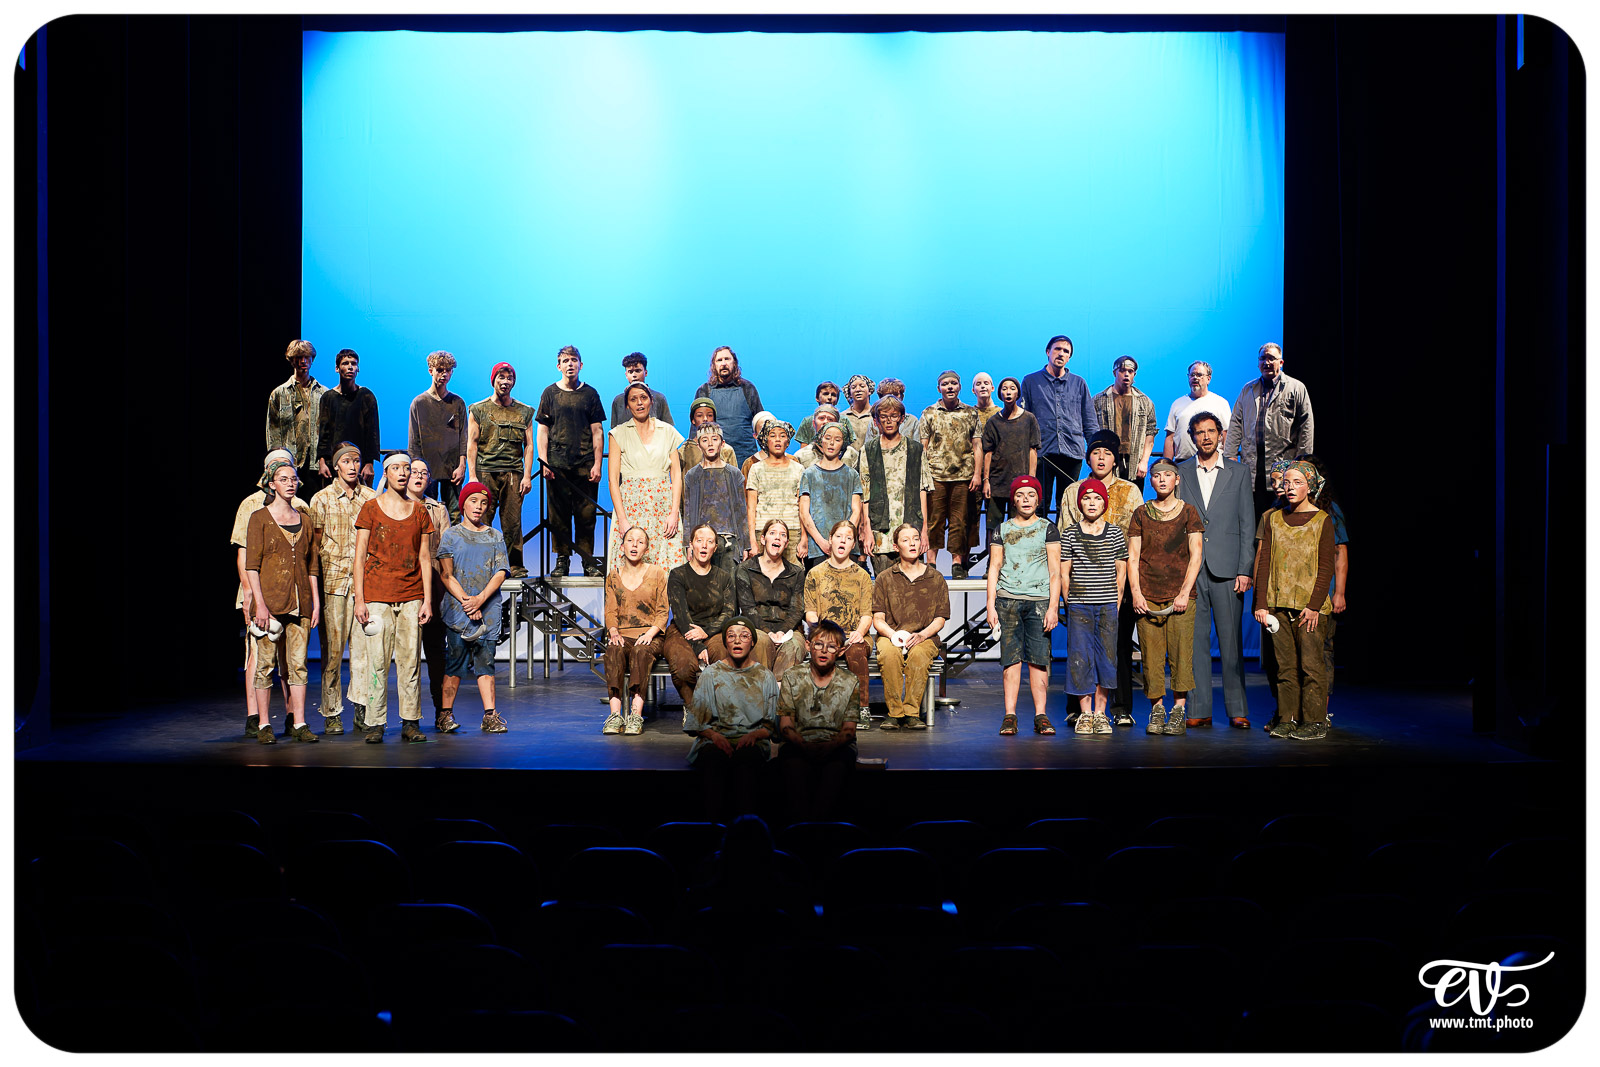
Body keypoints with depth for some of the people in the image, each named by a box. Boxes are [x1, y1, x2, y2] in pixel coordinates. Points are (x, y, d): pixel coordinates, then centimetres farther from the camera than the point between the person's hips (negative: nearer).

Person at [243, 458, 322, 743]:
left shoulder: (304, 517, 13)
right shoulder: (260, 518, 0)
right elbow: (251, 565, -5)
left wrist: (315, 600, 8)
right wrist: (260, 603, -13)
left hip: (299, 600, 4)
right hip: (270, 598, -4)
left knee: (298, 663, 2)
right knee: (265, 662, -1)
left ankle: (299, 723, 4)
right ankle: (264, 724, 5)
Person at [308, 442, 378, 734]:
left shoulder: (371, 497, 10)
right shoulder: (322, 499, 5)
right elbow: (315, 543, 6)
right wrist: (317, 582, 0)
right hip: (334, 581, -2)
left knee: (363, 645, -1)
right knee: (333, 648, 0)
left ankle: (361, 709, 7)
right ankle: (331, 713, 8)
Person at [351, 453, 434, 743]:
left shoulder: (419, 511, 10)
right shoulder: (370, 508, 3)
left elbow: (425, 558, 10)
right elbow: (360, 557, 2)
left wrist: (427, 600, 4)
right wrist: (359, 599, -5)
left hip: (411, 596, 2)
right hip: (377, 595, -2)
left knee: (410, 661, 1)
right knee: (377, 662, -4)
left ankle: (411, 722, 8)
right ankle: (375, 724, 2)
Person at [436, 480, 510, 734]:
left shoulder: (495, 537, 13)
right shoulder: (451, 535, 6)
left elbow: (501, 572, 4)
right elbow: (446, 575, 0)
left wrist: (481, 598, -11)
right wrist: (465, 600, -12)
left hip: (488, 610, 2)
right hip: (457, 609, -2)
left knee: (486, 662, 0)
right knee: (454, 662, -4)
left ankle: (490, 716, -2)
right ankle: (445, 715, 3)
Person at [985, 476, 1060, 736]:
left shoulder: (1048, 529, 8)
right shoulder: (1001, 530, 12)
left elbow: (1055, 572, 5)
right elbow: (994, 568, 11)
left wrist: (1053, 607, -4)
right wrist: (991, 606, 3)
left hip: (1040, 600, -1)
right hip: (1008, 599, 1)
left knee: (1039, 659, -5)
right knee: (1011, 658, -3)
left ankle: (1040, 715, -3)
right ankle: (1009, 716, -1)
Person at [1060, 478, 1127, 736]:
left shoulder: (1115, 533, 6)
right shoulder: (1069, 534, 4)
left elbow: (1121, 572, 9)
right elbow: (1064, 573, 5)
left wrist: (1116, 604, 2)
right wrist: (1070, 603, -1)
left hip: (1108, 606, 1)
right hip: (1079, 606, -1)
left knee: (1105, 658, 1)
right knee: (1080, 657, -2)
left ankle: (1100, 714, 9)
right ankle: (1085, 713, 7)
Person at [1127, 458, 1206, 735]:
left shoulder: (1188, 512, 7)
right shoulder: (1141, 513, 10)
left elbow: (1195, 555, 2)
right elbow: (1132, 557, 7)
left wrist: (1185, 592, -8)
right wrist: (1135, 593, -4)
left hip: (1179, 593, -1)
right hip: (1147, 595, 1)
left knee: (1180, 652, -8)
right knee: (1151, 653, -2)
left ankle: (1178, 711, -3)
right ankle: (1157, 708, 6)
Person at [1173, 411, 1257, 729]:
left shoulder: (1239, 473, 9)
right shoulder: (1180, 473, 10)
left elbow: (1247, 526, 6)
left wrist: (1245, 570, -3)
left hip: (1227, 569, -1)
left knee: (1231, 641, 1)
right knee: (1195, 640, 1)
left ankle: (1237, 710, 7)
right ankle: (1199, 710, 6)